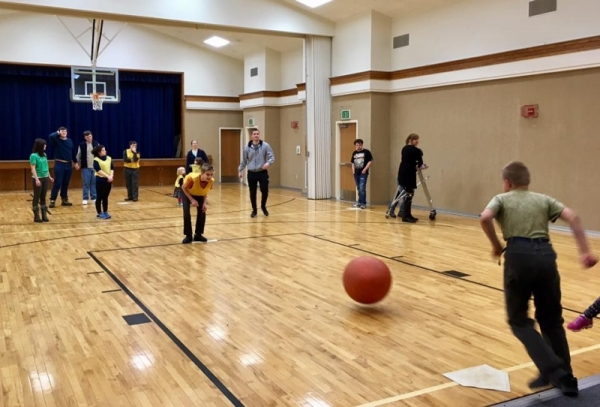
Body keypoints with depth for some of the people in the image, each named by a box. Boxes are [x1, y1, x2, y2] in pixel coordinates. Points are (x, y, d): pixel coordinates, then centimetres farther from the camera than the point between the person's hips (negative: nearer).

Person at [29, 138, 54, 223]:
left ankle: (44, 215, 16)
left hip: (45, 178, 6)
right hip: (38, 178, -6)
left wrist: (49, 176, 20)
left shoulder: (44, 155, 9)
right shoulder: (33, 155, -12)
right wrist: (36, 179, -23)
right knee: (37, 197, 2)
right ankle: (36, 216, 8)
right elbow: (33, 168, -16)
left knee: (43, 197, 11)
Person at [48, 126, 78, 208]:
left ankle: (64, 199, 21)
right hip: (59, 164, -5)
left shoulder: (69, 141, 10)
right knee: (57, 183, -7)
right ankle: (52, 200, -1)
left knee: (66, 183, 12)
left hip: (68, 165, 5)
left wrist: (75, 162, 17)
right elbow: (50, 136, -28)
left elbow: (73, 152, 17)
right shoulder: (56, 140, -5)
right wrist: (57, 133, -11)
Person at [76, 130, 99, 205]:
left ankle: (94, 197, 14)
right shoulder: (81, 145, -1)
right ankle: (85, 198, 5)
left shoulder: (96, 144, 4)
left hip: (95, 166, 2)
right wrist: (78, 163, 6)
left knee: (94, 182, 6)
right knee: (86, 183, 0)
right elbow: (78, 156, 6)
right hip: (86, 167, -2)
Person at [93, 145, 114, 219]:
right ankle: (99, 213, 10)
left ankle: (105, 212, 20)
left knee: (105, 197, 12)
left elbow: (112, 168, 3)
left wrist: (111, 176, -14)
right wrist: (108, 176, -21)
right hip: (100, 180, -5)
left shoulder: (109, 158, 8)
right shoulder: (96, 160, -8)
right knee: (99, 197, 2)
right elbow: (99, 170, -17)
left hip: (108, 180, 5)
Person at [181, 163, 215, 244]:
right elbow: (184, 188, -23)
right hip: (187, 192, -3)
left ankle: (198, 235, 10)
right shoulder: (192, 178, -45)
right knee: (186, 212, -14)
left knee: (202, 212, -5)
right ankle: (188, 236, -3)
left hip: (199, 194, 4)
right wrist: (192, 200, -27)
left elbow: (206, 192, -9)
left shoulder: (211, 181, -32)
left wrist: (205, 202, -21)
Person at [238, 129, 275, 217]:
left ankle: (263, 206, 20)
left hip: (262, 173, -1)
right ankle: (254, 210, 23)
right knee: (252, 193, 5)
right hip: (251, 173, 1)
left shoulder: (265, 146, -3)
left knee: (264, 191, -8)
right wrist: (240, 170, 12)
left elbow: (272, 157, -4)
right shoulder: (247, 148, 3)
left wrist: (268, 163, -24)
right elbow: (244, 160, 13)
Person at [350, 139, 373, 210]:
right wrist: (353, 170, 9)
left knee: (362, 188, -12)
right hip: (356, 173, 6)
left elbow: (370, 162, -9)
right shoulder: (354, 153, 13)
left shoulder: (366, 152, -5)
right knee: (359, 189, 13)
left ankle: (363, 203, -7)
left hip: (363, 173, -6)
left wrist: (365, 169, -14)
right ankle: (359, 202, 22)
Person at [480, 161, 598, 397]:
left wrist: (496, 245, 6)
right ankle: (565, 377, 21)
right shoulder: (543, 199, 22)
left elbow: (485, 218, -8)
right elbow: (572, 217, 7)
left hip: (519, 255, -3)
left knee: (519, 320, 10)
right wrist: (585, 252, 4)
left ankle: (552, 369, -5)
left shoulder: (502, 199, 14)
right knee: (552, 320, 18)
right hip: (545, 254, 4)